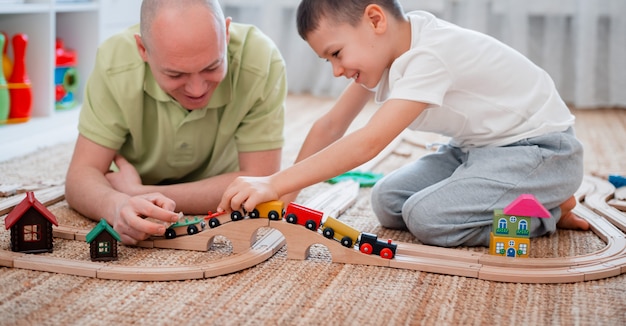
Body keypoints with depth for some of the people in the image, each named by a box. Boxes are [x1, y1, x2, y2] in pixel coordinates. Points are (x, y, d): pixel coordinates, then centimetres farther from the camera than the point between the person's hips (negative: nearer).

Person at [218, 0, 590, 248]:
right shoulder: (382, 49, -3)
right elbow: (331, 126, 0)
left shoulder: (429, 56, -31)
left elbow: (367, 143, -38)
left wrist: (274, 184, -41)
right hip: (479, 145, 10)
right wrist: (283, 192, -6)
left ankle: (551, 211, -4)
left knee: (427, 216, -25)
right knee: (388, 201, -2)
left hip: (539, 150, -10)